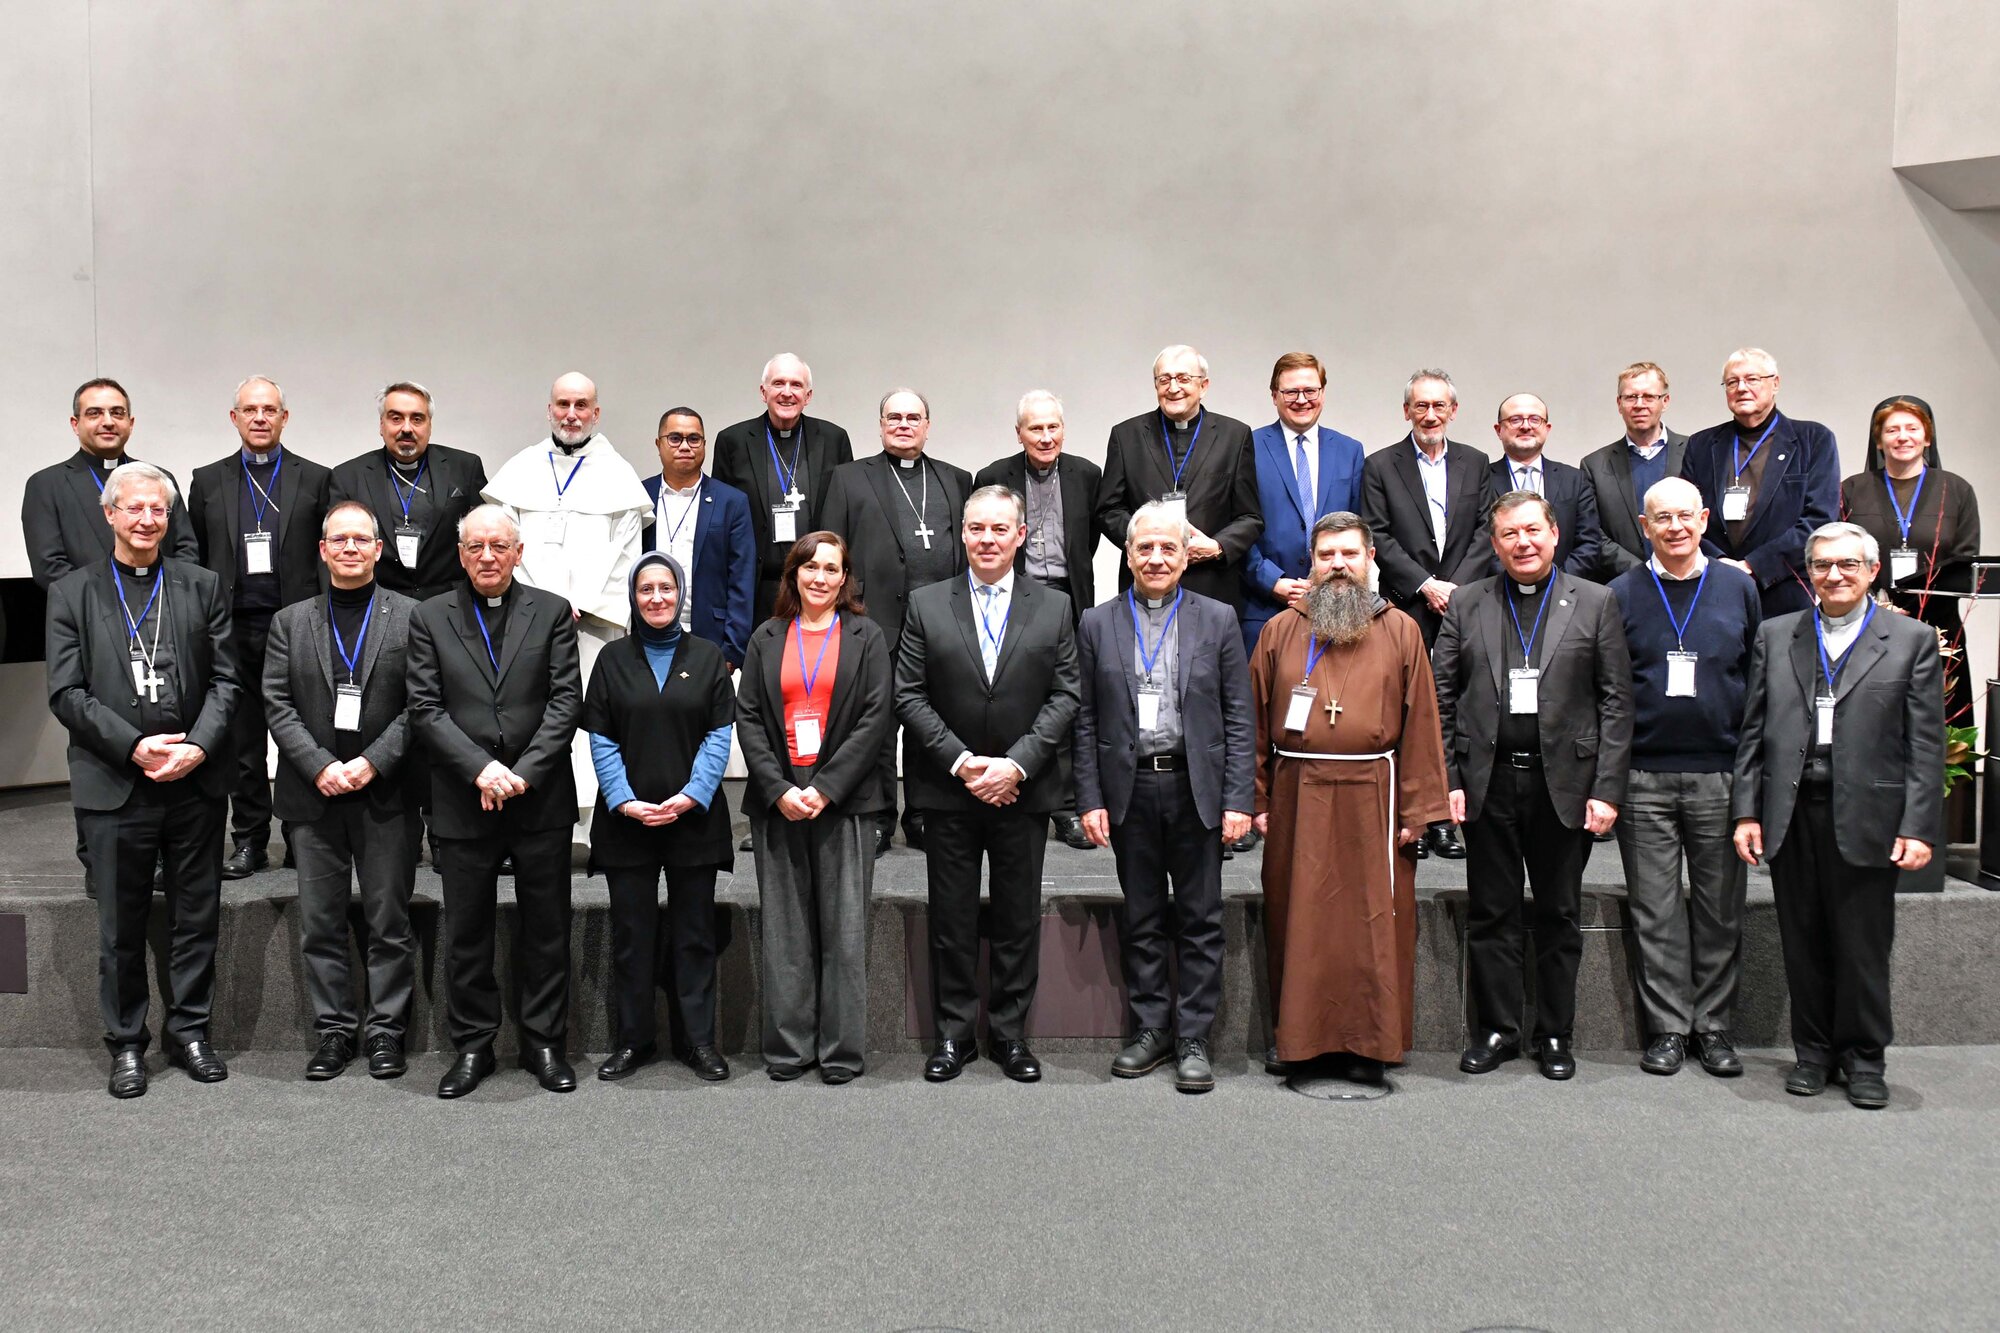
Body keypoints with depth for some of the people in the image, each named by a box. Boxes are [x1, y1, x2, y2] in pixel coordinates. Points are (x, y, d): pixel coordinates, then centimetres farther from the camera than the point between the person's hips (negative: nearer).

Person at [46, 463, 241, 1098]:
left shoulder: (201, 587, 7)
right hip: (114, 785, -1)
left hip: (195, 782, 2)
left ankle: (188, 1030, 25)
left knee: (197, 919, 10)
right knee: (121, 927, 9)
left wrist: (198, 747, -12)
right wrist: (135, 747, -14)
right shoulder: (72, 593, 3)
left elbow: (225, 679, 2)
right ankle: (126, 1042, 23)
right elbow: (66, 693, -4)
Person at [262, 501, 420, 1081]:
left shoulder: (410, 616, 2)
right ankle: (334, 1030, 18)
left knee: (389, 921, 4)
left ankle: (386, 1029, 14)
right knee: (321, 923, 8)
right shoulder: (290, 621, 10)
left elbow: (419, 705, -4)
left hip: (386, 794, -2)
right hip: (315, 794, 2)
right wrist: (320, 767, -11)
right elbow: (277, 704, 2)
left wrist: (372, 763, -14)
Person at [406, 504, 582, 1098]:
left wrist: (522, 773, -13)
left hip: (541, 799, 0)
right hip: (464, 802, 0)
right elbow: (425, 710, -2)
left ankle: (544, 1043, 19)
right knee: (466, 933, 8)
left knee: (547, 930, 7)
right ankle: (472, 1046, 21)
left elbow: (566, 701, -3)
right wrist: (480, 769, -15)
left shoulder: (552, 612, 4)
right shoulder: (429, 619, 5)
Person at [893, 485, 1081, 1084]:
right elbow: (909, 696, -2)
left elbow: (1064, 697, -1)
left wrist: (1016, 764, -12)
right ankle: (954, 1033, 18)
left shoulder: (1054, 608, 4)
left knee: (1018, 917, 7)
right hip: (947, 791, 0)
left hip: (1023, 790, 1)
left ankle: (1011, 1032, 19)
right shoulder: (926, 605, 3)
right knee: (951, 917, 7)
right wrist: (961, 762, -11)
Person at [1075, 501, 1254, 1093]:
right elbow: (1086, 721, 5)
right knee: (1140, 919, 10)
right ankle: (1149, 1029, 22)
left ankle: (1193, 1039, 14)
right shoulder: (1098, 624, 6)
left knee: (1200, 920, 4)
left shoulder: (1218, 621, 4)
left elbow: (1238, 718, 1)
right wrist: (1090, 799, -2)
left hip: (1195, 788, -1)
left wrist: (1238, 799, -6)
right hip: (1129, 791, 1)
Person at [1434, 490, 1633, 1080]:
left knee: (1559, 916, 9)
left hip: (1564, 782, -1)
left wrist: (1607, 788, -7)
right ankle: (1495, 1029, 20)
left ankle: (1555, 1034, 21)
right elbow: (1442, 699, 4)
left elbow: (1616, 702, 0)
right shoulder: (1466, 604, 6)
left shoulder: (1595, 603, 3)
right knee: (1491, 915, 8)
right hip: (1488, 782, 1)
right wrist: (1448, 781, -4)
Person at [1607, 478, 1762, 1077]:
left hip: (1721, 775, 1)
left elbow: (1762, 679, 9)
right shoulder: (1621, 595, 3)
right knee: (1654, 909, 3)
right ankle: (1667, 1027, 13)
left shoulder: (1738, 588, 7)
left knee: (1720, 908, 7)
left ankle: (1713, 1024, 18)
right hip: (1644, 777, -1)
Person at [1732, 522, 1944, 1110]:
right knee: (1803, 943, 10)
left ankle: (1864, 1059, 21)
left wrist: (1918, 827, -8)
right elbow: (1753, 731, 8)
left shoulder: (1912, 640, 3)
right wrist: (1747, 811, 2)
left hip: (1865, 816, -2)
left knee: (1863, 946, 6)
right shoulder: (1776, 636, 10)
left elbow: (1925, 745, -1)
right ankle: (1813, 1051, 23)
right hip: (1791, 814, 2)